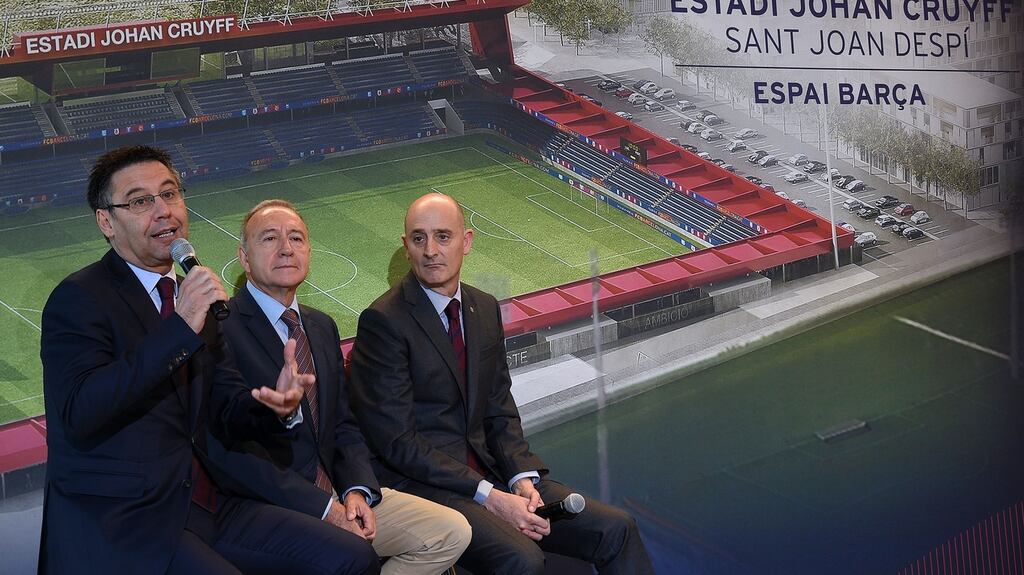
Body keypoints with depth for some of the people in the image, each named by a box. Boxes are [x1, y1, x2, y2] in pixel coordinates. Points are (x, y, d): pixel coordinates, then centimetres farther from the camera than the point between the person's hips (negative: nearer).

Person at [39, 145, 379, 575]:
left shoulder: (193, 294, 13)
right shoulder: (78, 299, -8)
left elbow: (225, 411, 11)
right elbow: (80, 414, -23)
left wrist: (274, 403, -12)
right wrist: (180, 330, -28)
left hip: (203, 505, 7)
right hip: (119, 525, -7)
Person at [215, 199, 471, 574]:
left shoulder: (323, 327, 17)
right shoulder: (222, 329, -9)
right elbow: (236, 447, -16)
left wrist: (357, 490, -5)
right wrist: (324, 509, -18)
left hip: (335, 497, 8)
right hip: (264, 509, -8)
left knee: (451, 532, -6)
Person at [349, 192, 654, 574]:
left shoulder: (485, 309, 11)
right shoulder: (383, 321, -12)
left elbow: (500, 412, 13)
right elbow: (396, 440, -16)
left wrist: (522, 478, -7)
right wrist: (488, 496, -19)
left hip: (486, 470, 7)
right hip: (422, 483, -7)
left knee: (616, 529, -6)